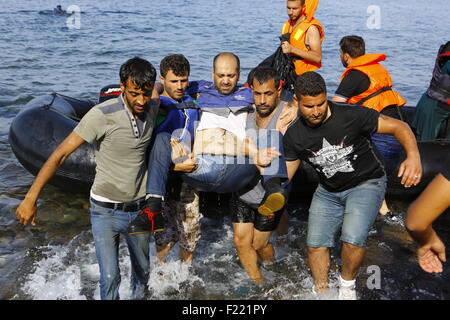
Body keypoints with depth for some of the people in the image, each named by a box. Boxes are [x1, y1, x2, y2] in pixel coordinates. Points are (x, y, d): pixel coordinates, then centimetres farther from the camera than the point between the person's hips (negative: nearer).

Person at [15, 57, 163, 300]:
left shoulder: (152, 107, -7)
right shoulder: (102, 115, -22)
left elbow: (157, 87, 19)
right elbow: (61, 154, -19)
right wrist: (30, 199, -19)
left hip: (138, 208, 4)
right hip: (105, 210, -4)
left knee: (142, 270, 18)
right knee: (110, 278, -6)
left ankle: (138, 296, 45)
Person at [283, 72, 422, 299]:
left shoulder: (351, 116, -23)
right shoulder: (294, 136, -10)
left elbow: (399, 127, -19)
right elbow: (285, 174, -1)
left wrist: (413, 156, -38)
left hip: (366, 184, -4)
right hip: (328, 191, 4)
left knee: (353, 240, -24)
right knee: (315, 245, -1)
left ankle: (347, 284, 8)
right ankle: (321, 292, 25)